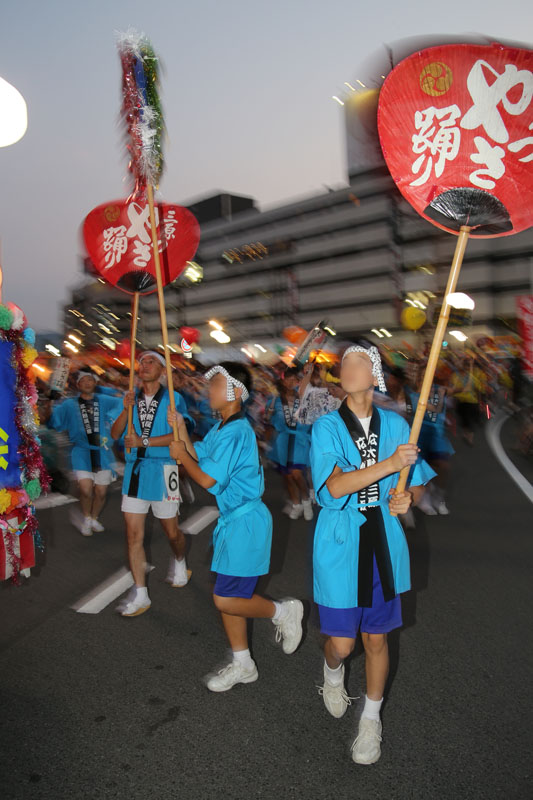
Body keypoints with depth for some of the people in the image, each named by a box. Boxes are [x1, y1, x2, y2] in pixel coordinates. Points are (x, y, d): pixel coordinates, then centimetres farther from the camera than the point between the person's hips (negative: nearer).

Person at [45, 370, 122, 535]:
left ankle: (94, 518, 34)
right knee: (86, 489, -13)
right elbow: (52, 419, -6)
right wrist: (48, 406, -26)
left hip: (103, 452, 2)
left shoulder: (104, 401, 10)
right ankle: (86, 518, 16)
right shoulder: (70, 404, 5)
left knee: (101, 491, 6)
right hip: (82, 451, -2)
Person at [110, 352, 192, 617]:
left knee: (171, 531, 11)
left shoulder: (172, 398, -2)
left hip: (161, 470, -3)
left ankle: (179, 563, 43)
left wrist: (143, 441, -15)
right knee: (133, 534, 1)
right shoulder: (132, 398, 10)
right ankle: (140, 594, 12)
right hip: (134, 470, 4)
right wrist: (126, 410, -10)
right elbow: (115, 434, 6)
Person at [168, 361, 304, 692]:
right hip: (232, 519, 10)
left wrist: (181, 455, -9)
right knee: (226, 596, 15)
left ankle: (283, 611, 19)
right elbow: (199, 456, 8)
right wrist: (181, 430, 1)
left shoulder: (235, 431, -22)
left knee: (227, 599, -6)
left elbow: (208, 479, -23)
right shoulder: (220, 427, 10)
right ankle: (242, 665, 31)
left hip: (246, 521, -10)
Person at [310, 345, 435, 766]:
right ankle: (333, 672, 42)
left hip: (384, 542, 2)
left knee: (376, 637, 13)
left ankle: (372, 719, 38)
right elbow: (334, 485, -20)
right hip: (341, 543, -2)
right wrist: (389, 465, -28)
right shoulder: (327, 426, -6)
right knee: (342, 642, 4)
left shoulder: (396, 425, 2)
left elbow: (417, 485, 9)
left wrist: (407, 498, -14)